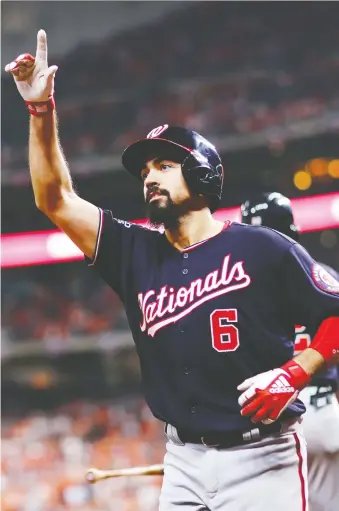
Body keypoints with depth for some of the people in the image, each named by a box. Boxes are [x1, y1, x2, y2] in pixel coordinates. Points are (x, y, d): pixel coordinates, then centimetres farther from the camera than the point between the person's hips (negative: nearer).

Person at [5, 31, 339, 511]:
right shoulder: (139, 255, 11)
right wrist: (41, 109, 2)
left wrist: (295, 373, -16)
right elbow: (56, 200, 10)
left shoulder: (262, 248, -2)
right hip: (183, 460, 5)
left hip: (261, 458, -5)